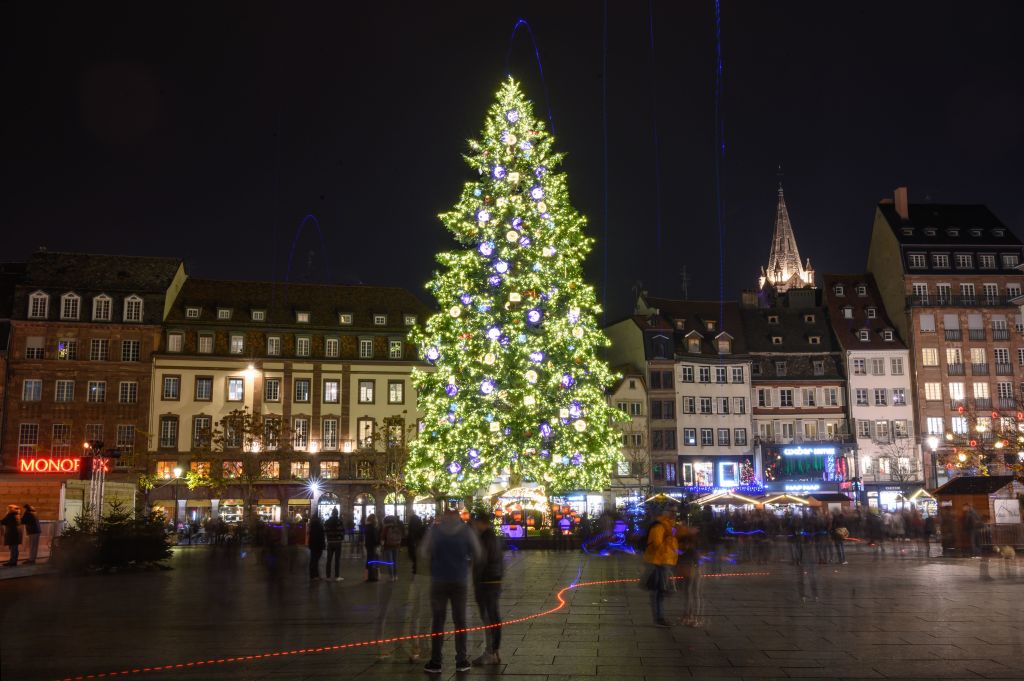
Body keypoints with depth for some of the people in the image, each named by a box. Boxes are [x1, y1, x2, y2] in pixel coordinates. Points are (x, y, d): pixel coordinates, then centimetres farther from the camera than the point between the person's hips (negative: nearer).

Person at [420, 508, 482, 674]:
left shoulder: (435, 530, -5)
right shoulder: (466, 530, -5)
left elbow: (425, 554, -1)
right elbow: (477, 554, 1)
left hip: (439, 580, 0)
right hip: (459, 580, 0)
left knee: (437, 621, 6)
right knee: (460, 621, 10)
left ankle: (435, 662, 6)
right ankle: (461, 661, 11)